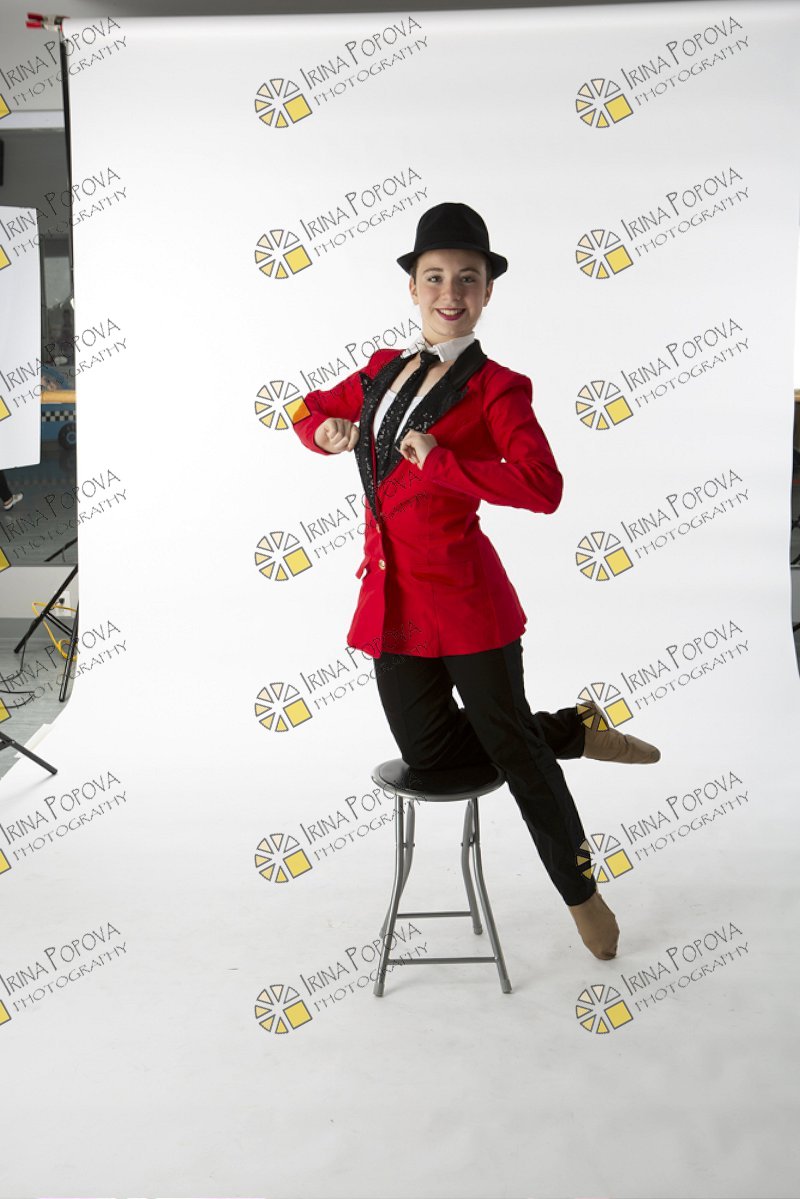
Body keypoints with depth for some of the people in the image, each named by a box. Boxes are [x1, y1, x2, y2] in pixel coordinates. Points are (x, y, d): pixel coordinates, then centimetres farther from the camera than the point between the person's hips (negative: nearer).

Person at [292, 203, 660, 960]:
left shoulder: (495, 388, -6)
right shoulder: (384, 371, 12)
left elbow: (543, 489, -20)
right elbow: (313, 410, 27)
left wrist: (438, 461, -20)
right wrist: (325, 430, 4)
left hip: (462, 597, -6)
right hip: (392, 599, 6)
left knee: (511, 744, 3)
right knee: (428, 751, 11)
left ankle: (581, 895, 25)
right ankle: (575, 732, 29)